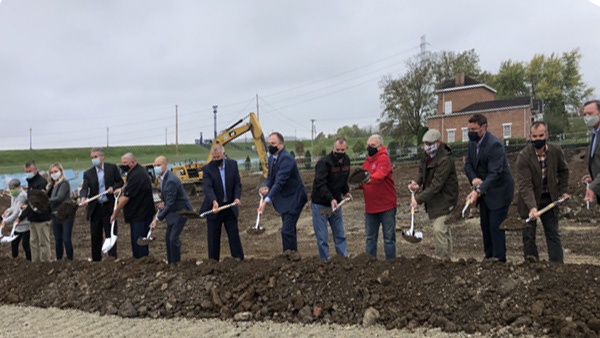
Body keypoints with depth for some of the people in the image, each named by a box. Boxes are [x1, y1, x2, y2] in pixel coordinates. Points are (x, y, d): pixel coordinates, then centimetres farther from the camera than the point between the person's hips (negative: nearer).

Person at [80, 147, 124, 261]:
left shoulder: (112, 168, 1)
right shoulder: (88, 173, 3)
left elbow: (120, 182, 7)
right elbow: (84, 188, -9)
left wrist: (113, 188, -14)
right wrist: (83, 198, -29)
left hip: (109, 207, -2)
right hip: (95, 208, 2)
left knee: (111, 234, -1)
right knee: (95, 236, 9)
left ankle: (112, 258, 1)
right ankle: (96, 259, 18)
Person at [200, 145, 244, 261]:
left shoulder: (233, 164, 1)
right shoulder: (207, 169, -9)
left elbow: (237, 184, 1)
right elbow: (208, 187, -22)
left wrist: (237, 197, -17)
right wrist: (214, 201, -39)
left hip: (230, 207, 2)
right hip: (214, 208, -2)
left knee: (234, 236, 7)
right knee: (213, 238, 5)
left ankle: (239, 260, 16)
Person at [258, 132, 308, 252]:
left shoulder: (286, 158, -23)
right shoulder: (271, 158, 6)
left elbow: (280, 181, -31)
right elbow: (270, 177, 12)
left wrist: (266, 201, -36)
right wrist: (266, 187, -12)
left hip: (293, 198, -9)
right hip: (285, 199, 10)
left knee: (287, 230, -14)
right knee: (289, 230, 18)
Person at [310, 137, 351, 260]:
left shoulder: (346, 160, 3)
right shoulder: (324, 162, -21)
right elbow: (320, 184, -30)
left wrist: (346, 191, 7)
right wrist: (331, 199, -40)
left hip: (336, 203, 6)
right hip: (320, 204, -6)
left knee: (340, 235, 14)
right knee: (322, 238, 0)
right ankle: (325, 261, 11)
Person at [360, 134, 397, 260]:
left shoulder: (384, 158, -11)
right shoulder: (367, 161, 12)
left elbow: (380, 175, -30)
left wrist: (368, 179, -48)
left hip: (386, 206, -7)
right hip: (370, 206, 7)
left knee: (389, 237, 4)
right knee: (370, 237, 12)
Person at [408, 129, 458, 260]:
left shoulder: (445, 160, -27)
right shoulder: (426, 154, 0)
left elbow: (436, 185, -29)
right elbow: (422, 170, 16)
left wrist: (419, 199, -29)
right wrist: (417, 182, -6)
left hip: (444, 199, -9)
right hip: (433, 198, 9)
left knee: (439, 229, -14)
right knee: (444, 229, 18)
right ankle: (447, 258, 29)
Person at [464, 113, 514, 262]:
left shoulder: (494, 144, -25)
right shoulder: (472, 142, 1)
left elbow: (494, 173, -30)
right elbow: (468, 164, 4)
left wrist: (478, 191, -39)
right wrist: (474, 179, -18)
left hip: (499, 190, -8)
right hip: (484, 190, 8)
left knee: (496, 226, -8)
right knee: (485, 225, 11)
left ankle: (499, 260, 2)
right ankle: (489, 256, 22)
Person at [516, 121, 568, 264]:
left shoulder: (556, 151, -9)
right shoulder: (523, 156, -21)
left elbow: (563, 171, 13)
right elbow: (525, 185, -27)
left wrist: (562, 191, 6)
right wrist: (532, 207, -38)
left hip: (549, 198, 3)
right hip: (529, 201, -3)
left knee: (553, 235, 8)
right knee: (528, 236, 2)